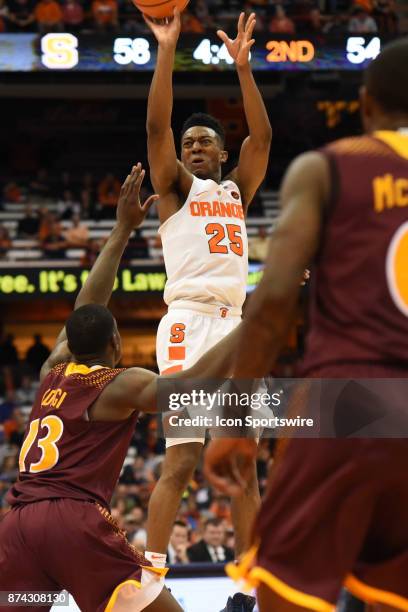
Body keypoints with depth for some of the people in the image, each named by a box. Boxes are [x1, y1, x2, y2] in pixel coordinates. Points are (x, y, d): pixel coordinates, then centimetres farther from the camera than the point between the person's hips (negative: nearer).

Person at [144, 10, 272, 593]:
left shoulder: (237, 190, 21)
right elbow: (157, 126, -5)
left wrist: (243, 65, 1)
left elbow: (261, 136, 8)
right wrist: (167, 51, -11)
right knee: (181, 460, -14)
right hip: (189, 323, -5)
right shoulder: (176, 187, 9)